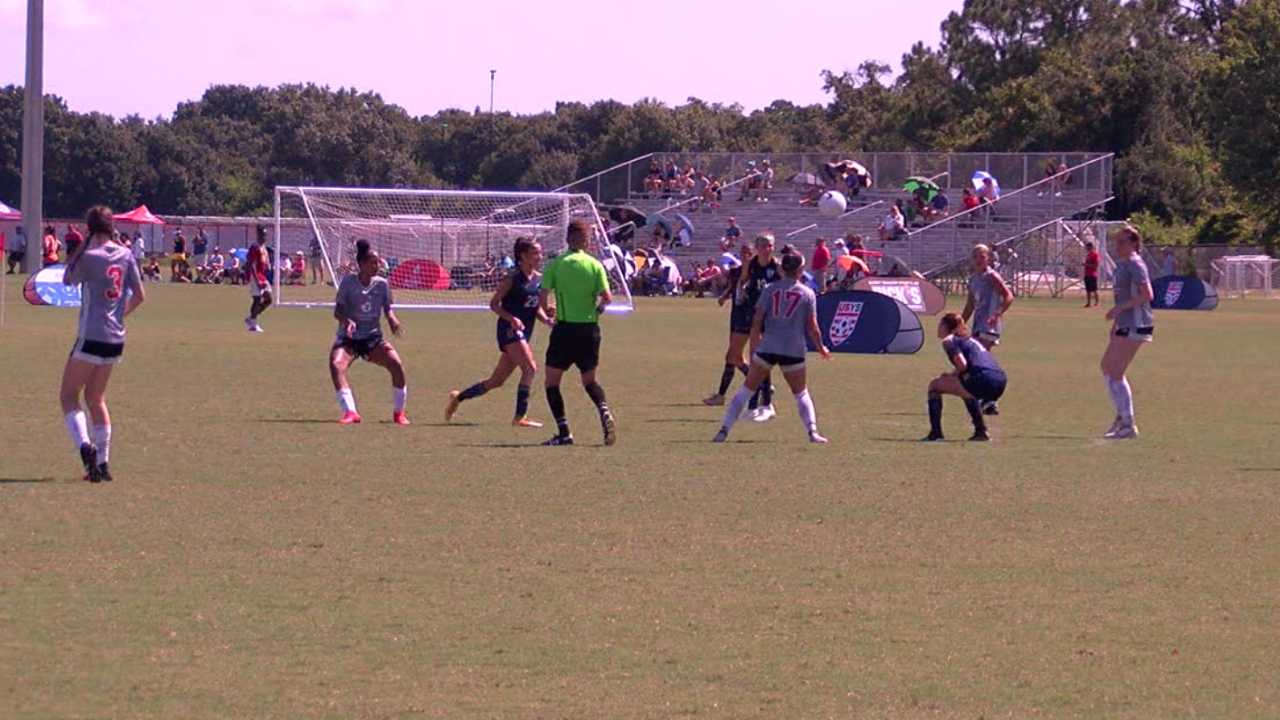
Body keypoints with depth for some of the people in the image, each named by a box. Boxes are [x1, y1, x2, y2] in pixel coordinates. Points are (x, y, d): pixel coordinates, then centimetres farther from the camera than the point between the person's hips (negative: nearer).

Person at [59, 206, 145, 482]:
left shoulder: (90, 257, -13)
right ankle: (102, 463, 13)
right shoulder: (126, 255, 4)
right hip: (116, 340, 6)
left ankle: (85, 446, -20)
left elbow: (67, 280, 5)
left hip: (92, 338, -6)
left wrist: (80, 248, 4)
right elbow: (139, 296, 9)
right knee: (96, 399, 17)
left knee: (69, 395, 3)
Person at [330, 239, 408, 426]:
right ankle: (350, 412, -33)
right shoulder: (349, 282, -8)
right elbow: (337, 311, -9)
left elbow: (387, 308, 7)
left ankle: (398, 412, -1)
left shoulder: (382, 283, 1)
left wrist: (392, 320, -15)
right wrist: (346, 320, -31)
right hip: (348, 339, -2)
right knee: (336, 364, -32)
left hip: (372, 338, 2)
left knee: (396, 363, -21)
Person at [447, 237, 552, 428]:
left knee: (497, 380, 12)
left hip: (524, 333, 8)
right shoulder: (513, 278, -10)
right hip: (509, 330, -8)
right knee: (530, 368, -22)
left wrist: (546, 319, -1)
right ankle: (520, 416, -21)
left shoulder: (538, 279, 11)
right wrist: (511, 318, -22)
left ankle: (458, 397, 28)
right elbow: (494, 303, -8)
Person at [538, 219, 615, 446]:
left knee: (552, 382, 8)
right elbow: (607, 298, -7)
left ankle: (564, 433, 0)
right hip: (590, 328, 3)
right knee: (589, 380, 18)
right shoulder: (595, 265, 0)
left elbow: (542, 296, -8)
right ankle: (604, 411, -12)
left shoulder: (556, 264, -4)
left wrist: (548, 314, 12)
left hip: (565, 328, -3)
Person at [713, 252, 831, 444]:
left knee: (746, 390, 7)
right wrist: (821, 349, 15)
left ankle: (724, 430, 0)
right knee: (801, 394, 16)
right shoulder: (808, 294, 2)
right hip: (794, 351, 0)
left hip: (767, 348, 0)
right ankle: (812, 431, -1)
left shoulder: (771, 290, 4)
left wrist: (754, 347, 9)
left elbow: (757, 322, 0)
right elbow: (812, 327, -1)